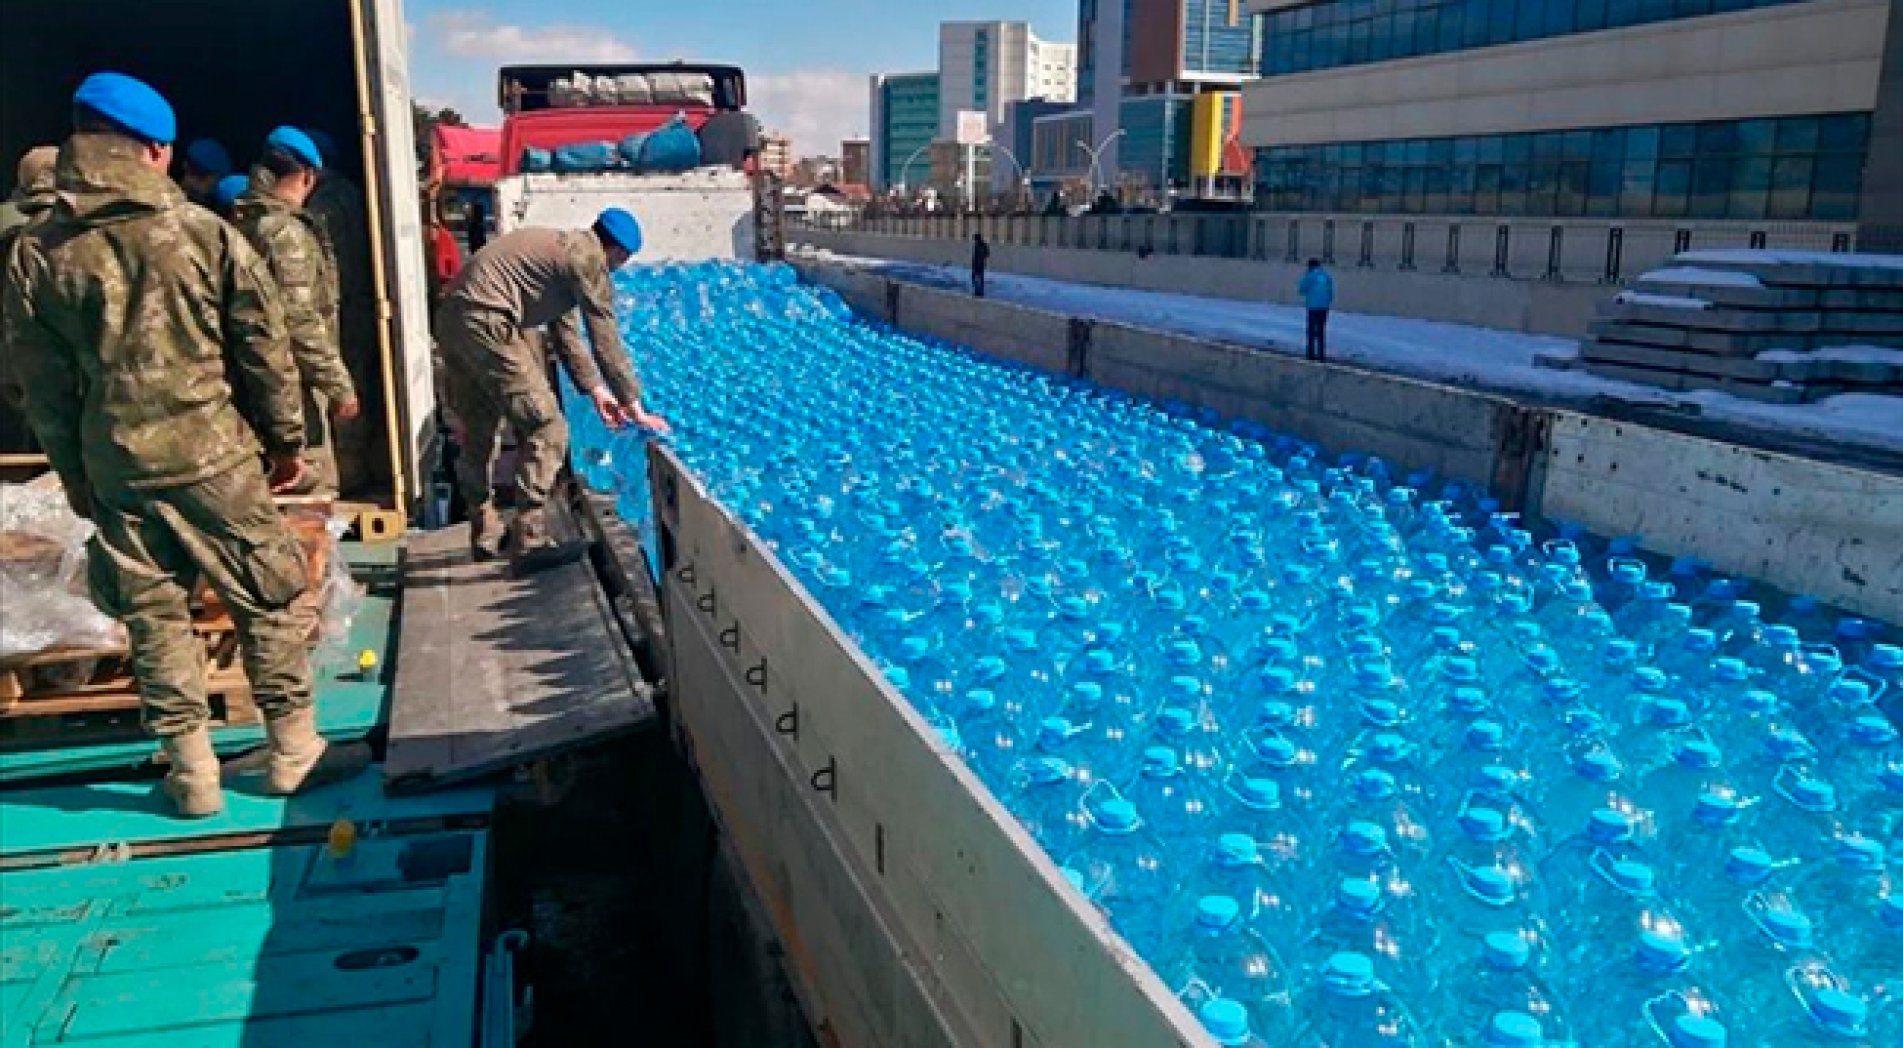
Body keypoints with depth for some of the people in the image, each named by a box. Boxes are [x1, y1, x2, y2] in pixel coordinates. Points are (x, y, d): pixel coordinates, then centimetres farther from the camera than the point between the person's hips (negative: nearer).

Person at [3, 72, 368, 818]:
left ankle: (191, 775, 19)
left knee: (154, 620, 11)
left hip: (115, 469, 3)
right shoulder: (206, 235, -7)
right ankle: (293, 753, 17)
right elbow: (265, 350, -4)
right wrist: (286, 439, 7)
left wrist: (74, 474, 15)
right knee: (268, 604, 9)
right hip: (212, 456, -3)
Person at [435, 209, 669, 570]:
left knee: (478, 434, 20)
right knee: (545, 429, -4)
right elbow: (606, 339, -6)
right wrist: (635, 407, -1)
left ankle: (485, 536, 33)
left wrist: (595, 390, 25)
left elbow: (567, 333, 27)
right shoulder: (588, 257, -6)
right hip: (486, 324, -10)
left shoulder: (563, 247, 24)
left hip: (453, 319, 10)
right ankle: (530, 543, -3)